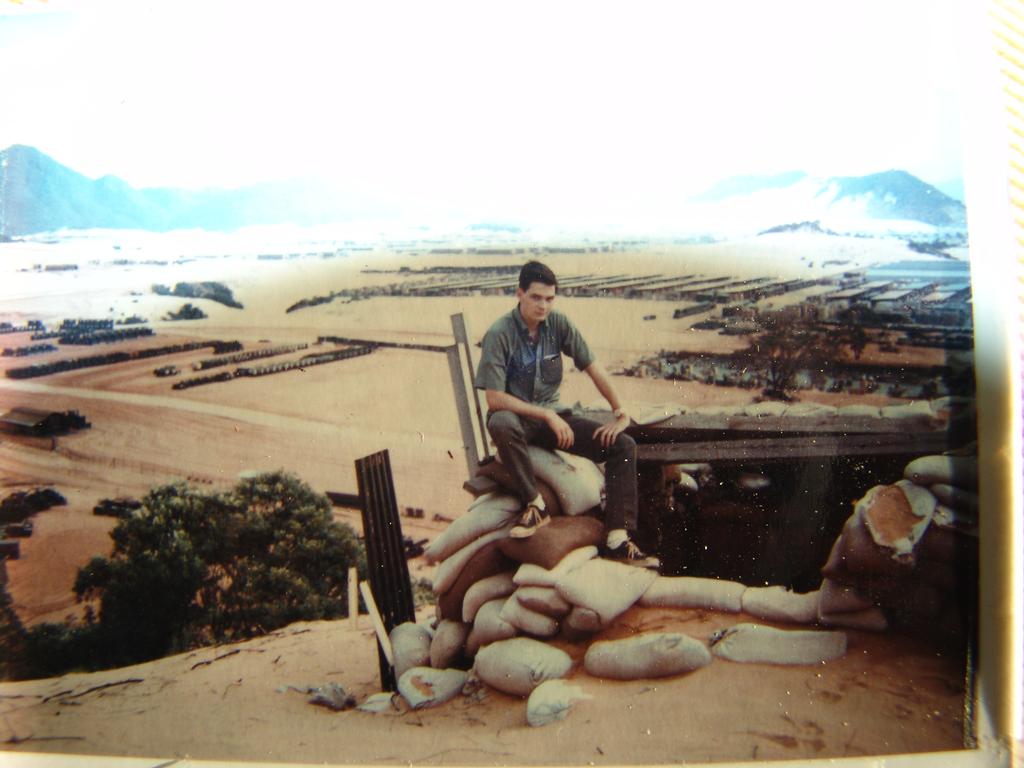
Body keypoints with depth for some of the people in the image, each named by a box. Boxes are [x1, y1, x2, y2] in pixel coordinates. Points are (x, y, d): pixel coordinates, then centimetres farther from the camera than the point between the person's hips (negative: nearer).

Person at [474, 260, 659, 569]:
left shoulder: (558, 323, -2)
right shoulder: (499, 334, -15)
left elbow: (593, 368, 2)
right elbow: (494, 398, -20)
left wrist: (620, 413, -5)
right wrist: (547, 416, -22)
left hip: (552, 415, 5)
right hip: (517, 417, -4)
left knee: (623, 445, -13)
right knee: (501, 423, -42)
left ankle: (617, 538, -13)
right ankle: (535, 505, -21)